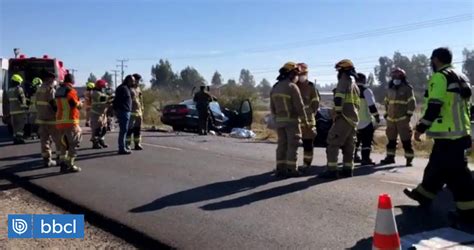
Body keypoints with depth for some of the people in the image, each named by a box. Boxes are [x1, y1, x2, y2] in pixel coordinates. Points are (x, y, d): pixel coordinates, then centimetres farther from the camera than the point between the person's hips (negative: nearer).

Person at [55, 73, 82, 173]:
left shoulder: (58, 90, 14)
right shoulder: (70, 90, -11)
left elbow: (60, 105, 18)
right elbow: (77, 105, -12)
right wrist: (80, 103, 10)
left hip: (59, 121, 8)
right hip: (70, 121, -8)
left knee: (64, 143, 16)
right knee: (73, 143, 0)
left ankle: (63, 164, 14)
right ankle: (70, 165, 0)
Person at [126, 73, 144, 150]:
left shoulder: (138, 89, 18)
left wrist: (142, 111, 18)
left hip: (138, 112, 7)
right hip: (131, 112, -7)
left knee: (137, 129, 10)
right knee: (129, 129, -6)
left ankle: (137, 144, 16)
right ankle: (127, 145, -2)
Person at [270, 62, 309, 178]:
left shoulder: (275, 87, 9)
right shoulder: (292, 87, -13)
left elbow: (272, 107, 12)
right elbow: (299, 106, -14)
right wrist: (305, 121, -7)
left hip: (279, 120, 7)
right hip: (292, 120, -6)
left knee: (282, 145, 10)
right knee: (292, 145, -1)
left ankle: (280, 169, 10)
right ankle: (291, 169, 0)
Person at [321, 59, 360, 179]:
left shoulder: (344, 81, -6)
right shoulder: (354, 85, 23)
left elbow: (339, 97, -20)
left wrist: (337, 112, -18)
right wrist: (354, 116, 22)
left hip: (344, 117, -10)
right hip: (353, 119, 10)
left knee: (333, 143, -9)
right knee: (349, 145, 14)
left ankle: (332, 170, -12)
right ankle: (348, 169, 18)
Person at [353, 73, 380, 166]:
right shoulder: (366, 90, -10)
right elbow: (371, 105, -16)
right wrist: (376, 116, -9)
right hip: (365, 120, -7)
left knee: (355, 139, 20)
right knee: (367, 140, -5)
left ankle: (354, 156, 27)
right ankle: (365, 159, -11)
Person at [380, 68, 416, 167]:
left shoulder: (407, 89, -6)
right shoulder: (390, 89, 12)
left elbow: (412, 103, -8)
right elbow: (386, 102, 21)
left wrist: (409, 114, -12)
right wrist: (386, 113, 16)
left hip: (402, 119, -6)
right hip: (391, 119, 6)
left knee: (406, 140, -6)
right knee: (391, 139, 12)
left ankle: (409, 159, 0)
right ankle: (390, 157, 21)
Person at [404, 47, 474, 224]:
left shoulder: (440, 77, -11)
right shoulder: (460, 78, 19)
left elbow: (434, 107, -18)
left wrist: (420, 128, -11)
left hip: (448, 134, -10)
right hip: (460, 132, 10)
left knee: (455, 172, -6)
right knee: (436, 165, 19)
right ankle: (423, 195, 33)